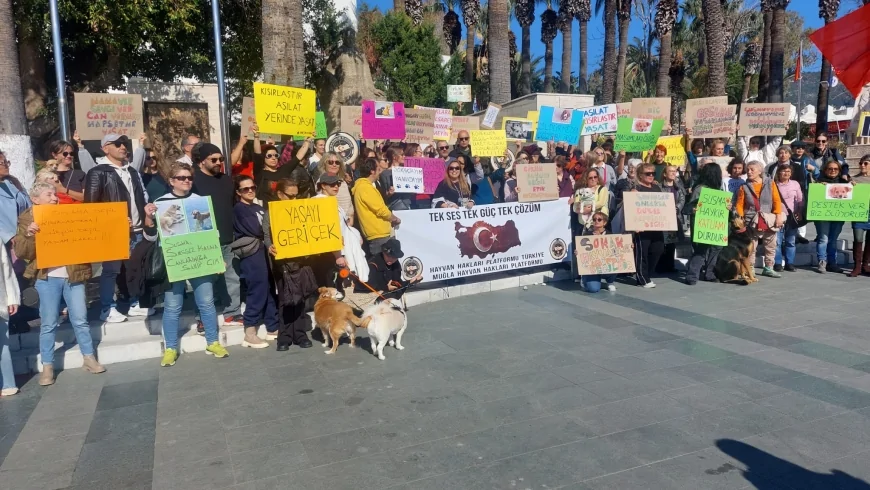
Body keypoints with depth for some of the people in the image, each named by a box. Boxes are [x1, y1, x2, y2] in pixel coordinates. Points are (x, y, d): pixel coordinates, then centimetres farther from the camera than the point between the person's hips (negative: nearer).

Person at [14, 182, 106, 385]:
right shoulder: (28, 219, 2)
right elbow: (21, 253, -4)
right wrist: (29, 235, -21)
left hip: (73, 275, 2)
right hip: (47, 278, -2)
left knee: (80, 319, 7)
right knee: (48, 323, 4)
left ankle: (89, 358, 19)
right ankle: (47, 367, 14)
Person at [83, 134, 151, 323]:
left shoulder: (132, 171, 18)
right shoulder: (98, 172, -6)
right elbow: (91, 204, -11)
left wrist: (146, 208, 5)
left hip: (136, 229, 7)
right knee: (111, 270, -1)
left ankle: (134, 304, 23)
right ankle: (108, 309, 7)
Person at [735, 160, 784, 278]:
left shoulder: (770, 184, 3)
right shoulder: (744, 187, 1)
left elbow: (777, 200, 0)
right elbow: (739, 205, 0)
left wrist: (779, 215, -9)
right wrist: (740, 218, -13)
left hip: (769, 220, 2)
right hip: (751, 221, -2)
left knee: (771, 245, 11)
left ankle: (768, 268, 23)